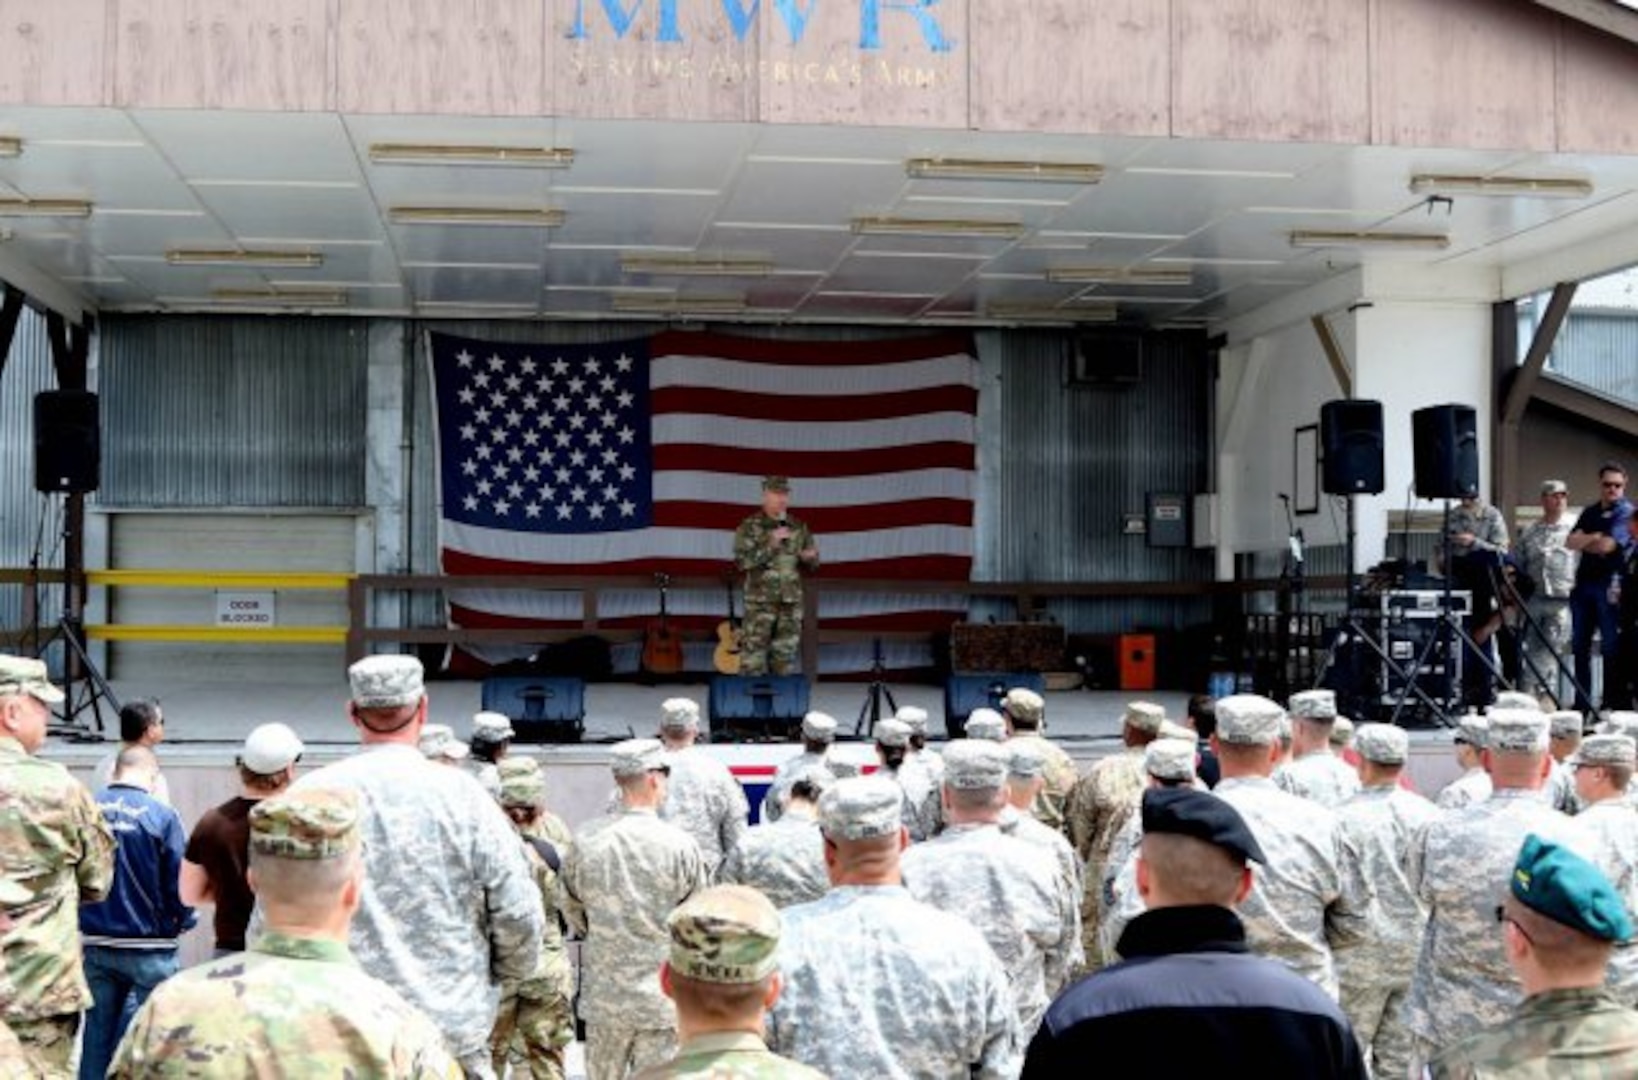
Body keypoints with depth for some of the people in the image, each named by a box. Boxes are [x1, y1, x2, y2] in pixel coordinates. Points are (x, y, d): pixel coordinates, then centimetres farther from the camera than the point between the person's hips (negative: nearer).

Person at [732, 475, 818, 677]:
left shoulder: (799, 528, 10)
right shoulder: (750, 526, -3)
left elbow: (812, 566, 15)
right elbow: (742, 561, -12)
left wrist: (809, 558, -9)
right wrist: (771, 545, -21)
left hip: (791, 602, 4)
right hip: (760, 602, -4)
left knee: (784, 656, 7)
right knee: (753, 659, -5)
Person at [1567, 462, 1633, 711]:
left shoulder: (1626, 512, -3)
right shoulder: (1590, 512, 17)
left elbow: (1606, 546, -16)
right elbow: (1570, 542, 6)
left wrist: (1583, 542, 1)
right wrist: (1593, 538, -11)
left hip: (1609, 585, -7)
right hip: (1583, 583, 7)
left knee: (1611, 647, -3)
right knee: (1580, 646, 9)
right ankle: (1581, 704, 16)